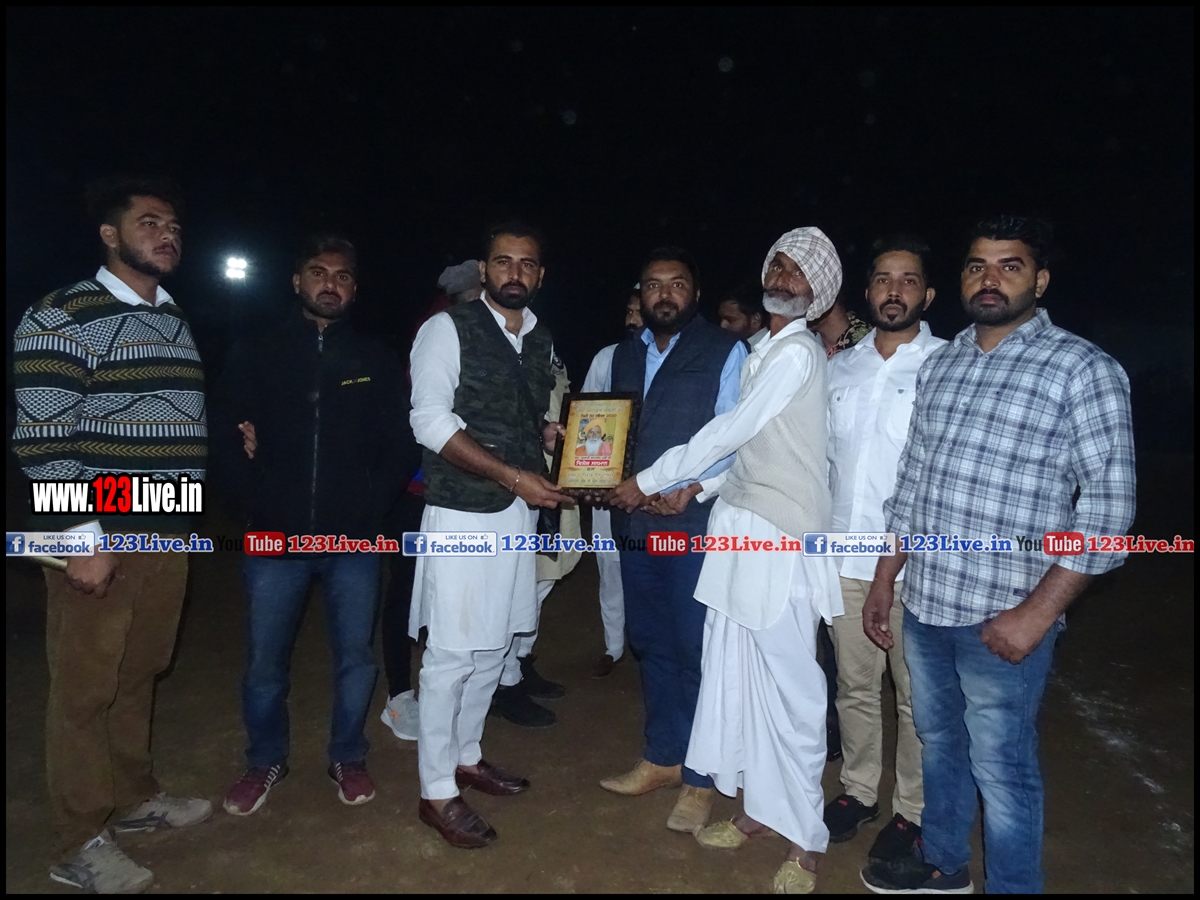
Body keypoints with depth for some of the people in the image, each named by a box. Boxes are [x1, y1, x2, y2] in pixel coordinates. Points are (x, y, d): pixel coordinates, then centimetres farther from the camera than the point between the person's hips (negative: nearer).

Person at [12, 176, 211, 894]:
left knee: (139, 675, 17)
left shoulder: (175, 321, 15)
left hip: (168, 535, 7)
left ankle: (135, 799, 34)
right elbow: (43, 440, -16)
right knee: (85, 689, 5)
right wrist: (82, 536, -18)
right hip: (99, 537, -6)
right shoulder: (64, 317, -9)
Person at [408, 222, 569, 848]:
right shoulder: (448, 330, -7)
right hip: (462, 511, -6)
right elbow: (430, 421, -15)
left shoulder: (541, 340, 13)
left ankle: (466, 755, 35)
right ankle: (437, 793, 15)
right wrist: (513, 476, -19)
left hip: (519, 512, 7)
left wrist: (561, 438, 0)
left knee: (493, 644, 16)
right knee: (451, 652, -1)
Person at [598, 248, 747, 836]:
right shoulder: (624, 355, 15)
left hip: (696, 523, -6)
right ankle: (662, 757, 33)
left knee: (696, 649, 1)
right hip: (635, 522, 6)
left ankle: (699, 778, 18)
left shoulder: (725, 353, -3)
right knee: (650, 642, 15)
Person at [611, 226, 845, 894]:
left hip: (780, 539, -8)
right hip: (741, 529, 8)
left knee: (788, 687, 0)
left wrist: (649, 481, -7)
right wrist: (699, 488, 12)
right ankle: (758, 808, 29)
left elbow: (731, 431, -13)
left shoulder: (797, 351, -9)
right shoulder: (767, 351, 18)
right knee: (736, 677, 12)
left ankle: (807, 839, 16)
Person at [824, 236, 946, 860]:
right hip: (846, 558, 4)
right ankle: (858, 790, 36)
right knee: (854, 686, 17)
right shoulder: (841, 366, 8)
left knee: (916, 697, 10)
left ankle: (912, 809, 30)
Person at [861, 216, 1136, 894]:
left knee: (1002, 769, 8)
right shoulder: (940, 365, 8)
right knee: (938, 743, 22)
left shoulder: (1082, 369, -9)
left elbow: (1109, 506, -12)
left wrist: (1037, 612, -17)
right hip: (924, 605, 6)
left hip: (1004, 619, -6)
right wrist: (885, 580, 13)